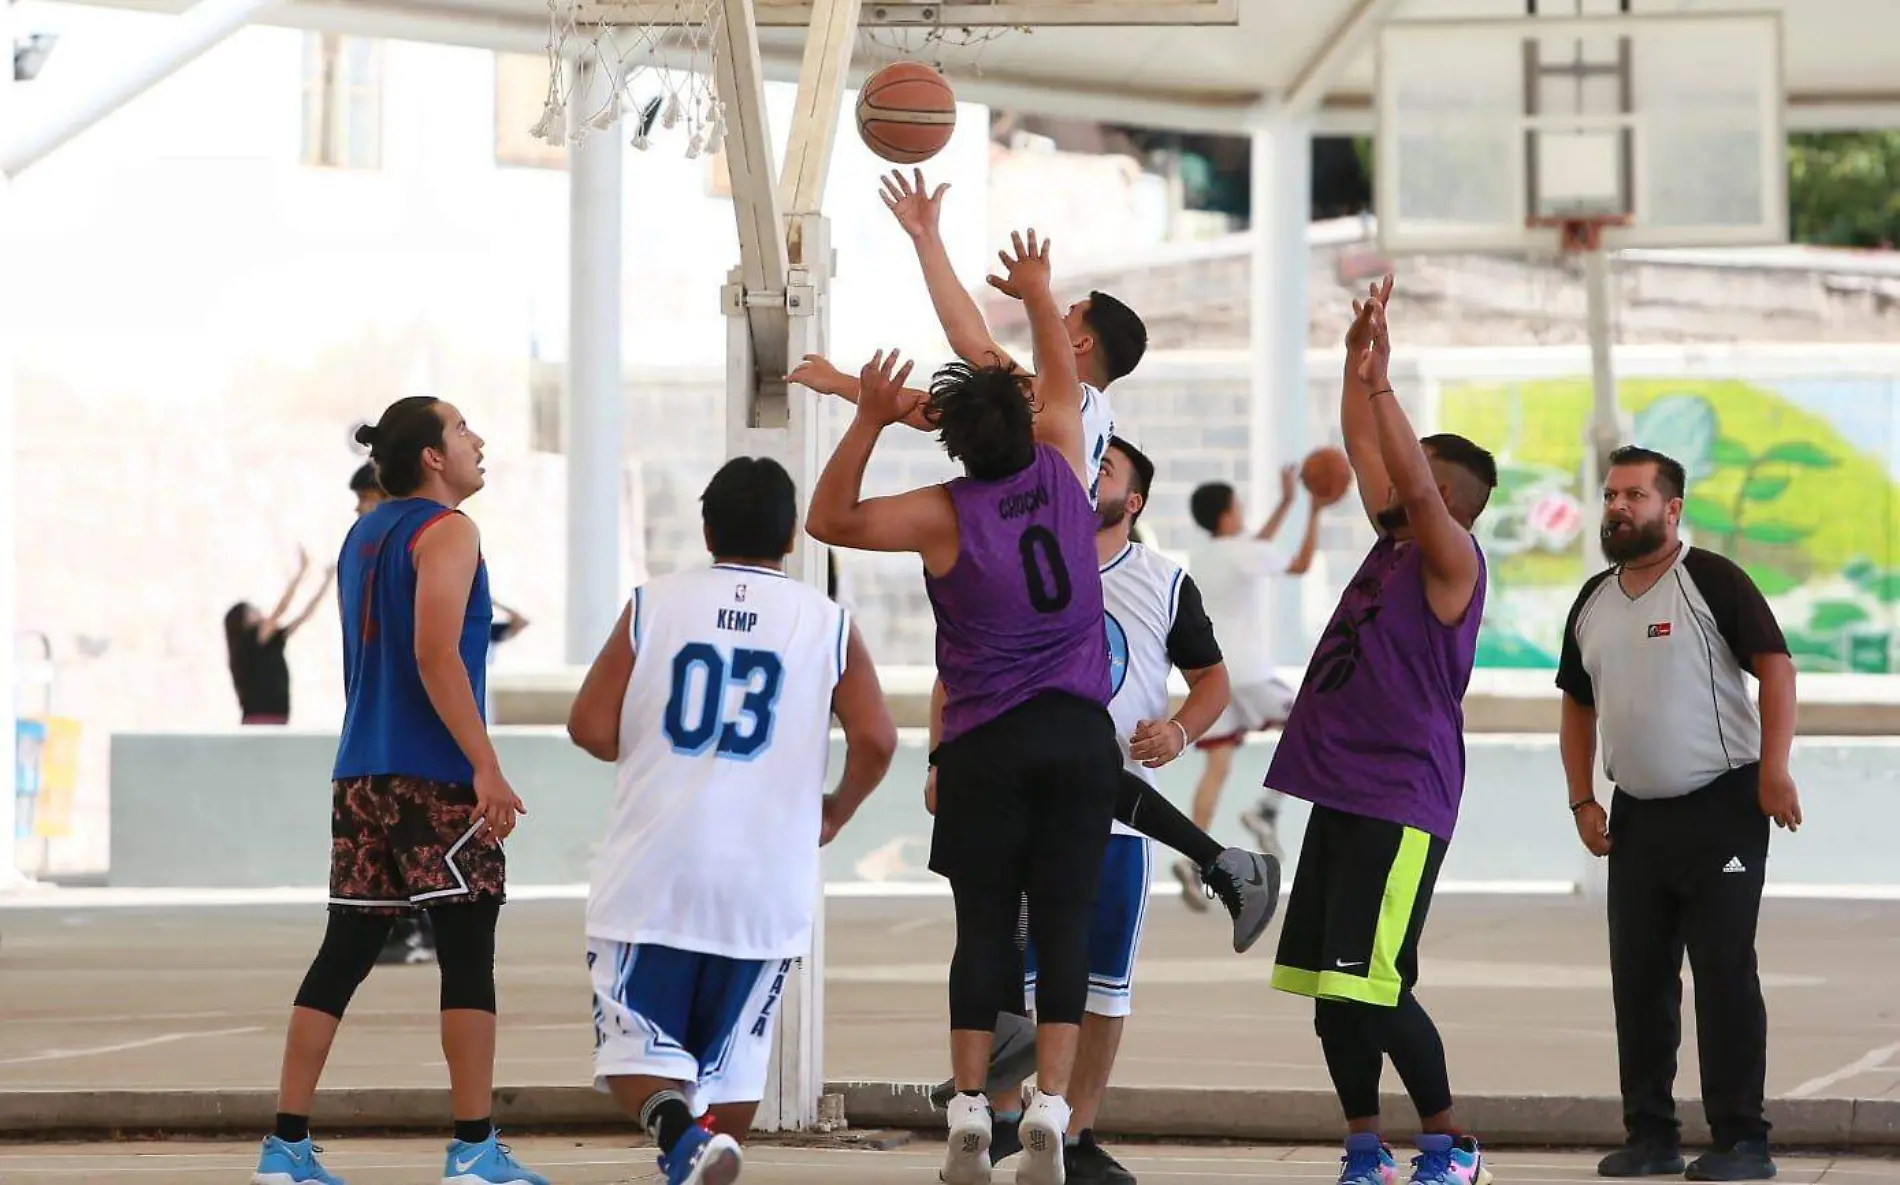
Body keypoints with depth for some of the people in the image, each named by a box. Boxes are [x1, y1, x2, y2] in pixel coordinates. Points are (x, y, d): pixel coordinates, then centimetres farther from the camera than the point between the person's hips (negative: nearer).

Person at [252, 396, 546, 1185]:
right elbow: (436, 656, -19)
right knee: (468, 956, -4)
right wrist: (486, 768, -19)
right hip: (436, 779, -8)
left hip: (362, 779, 8)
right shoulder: (445, 531, -8)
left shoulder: (364, 536, 18)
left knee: (344, 955, 7)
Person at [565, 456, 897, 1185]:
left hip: (652, 876, -1)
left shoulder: (653, 604, 2)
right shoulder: (829, 625, 3)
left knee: (636, 1050, 1)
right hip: (766, 880, 1)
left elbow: (590, 728, -2)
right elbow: (875, 740, -5)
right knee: (731, 1058, 14)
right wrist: (837, 811, 14)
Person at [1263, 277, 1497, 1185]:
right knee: (1331, 992, 8)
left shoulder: (1450, 558, -9)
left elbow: (1416, 484, -25)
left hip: (1401, 803, -9)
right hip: (1341, 792, 9)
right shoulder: (1393, 539, 13)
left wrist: (1381, 383, -28)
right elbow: (1365, 452, 18)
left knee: (1372, 988, -14)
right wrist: (1356, 362, 9)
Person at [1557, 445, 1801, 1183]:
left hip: (1722, 808, -7)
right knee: (1638, 975, 7)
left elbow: (1775, 666, -13)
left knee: (1724, 971, -7)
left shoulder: (1712, 581, -9)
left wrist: (1774, 769, -21)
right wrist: (1582, 800, 10)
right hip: (1637, 815, 7)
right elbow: (1577, 704, 20)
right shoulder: (1593, 603, 12)